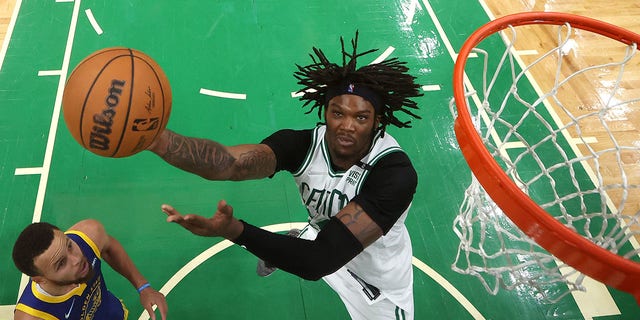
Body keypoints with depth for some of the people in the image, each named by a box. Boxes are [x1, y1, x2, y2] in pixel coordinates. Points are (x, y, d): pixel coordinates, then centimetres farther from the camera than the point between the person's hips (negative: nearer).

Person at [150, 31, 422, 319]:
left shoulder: (396, 174, -38)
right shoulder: (304, 145, -26)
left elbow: (323, 258, -46)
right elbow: (229, 162, -44)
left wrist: (234, 230, -57)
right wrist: (160, 140, -62)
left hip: (378, 280, -4)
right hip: (323, 235, 5)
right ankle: (275, 257, 62)